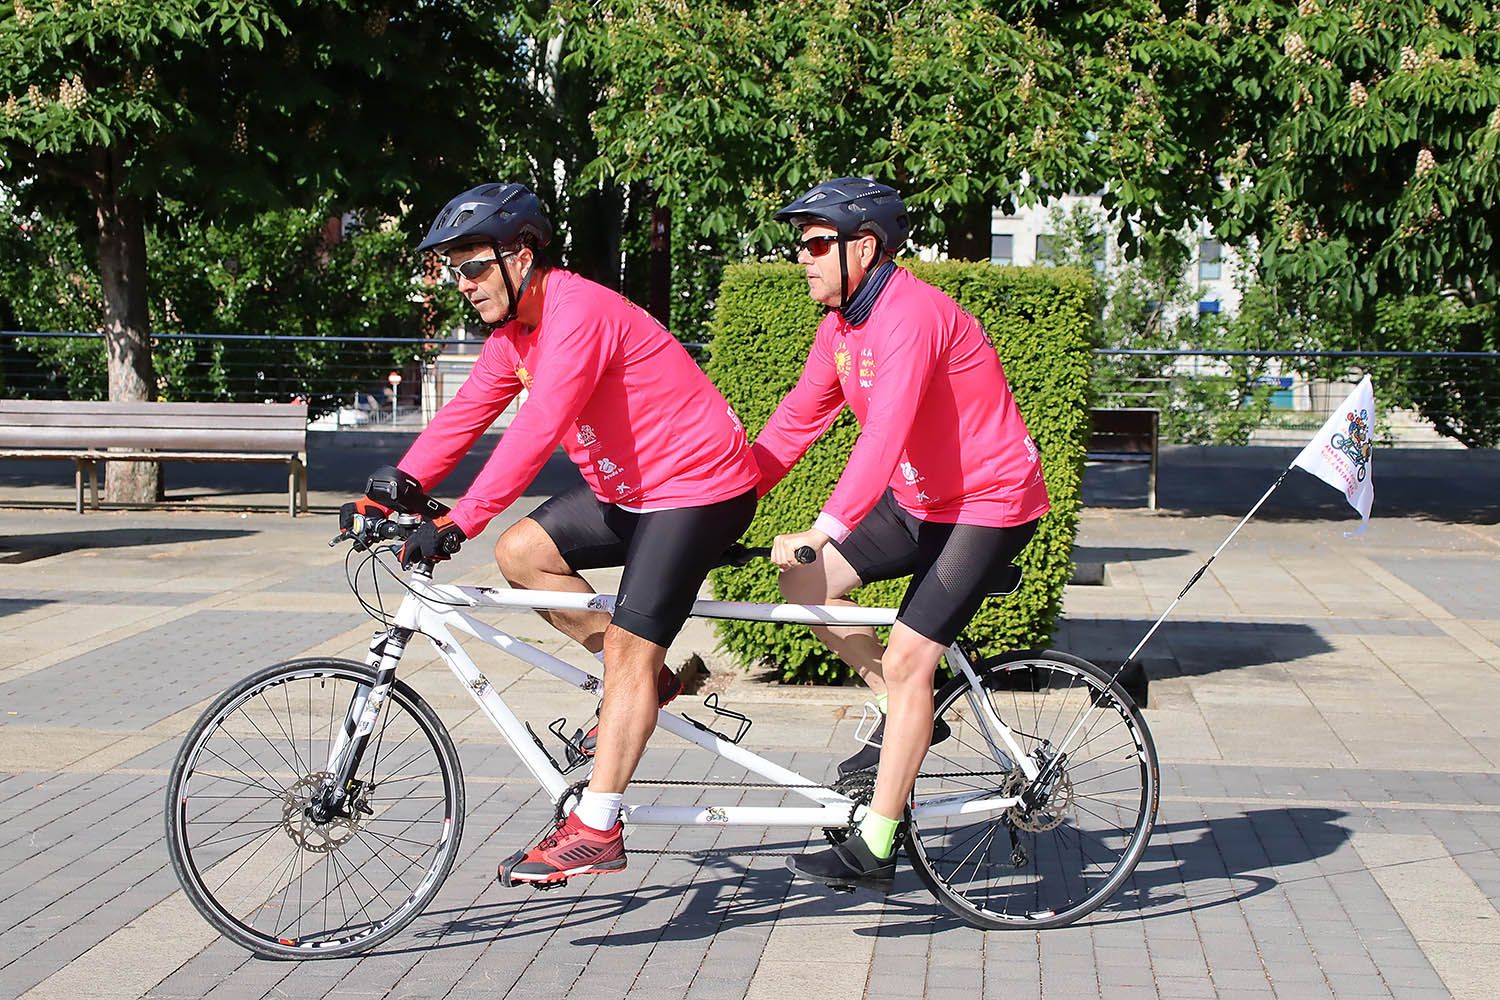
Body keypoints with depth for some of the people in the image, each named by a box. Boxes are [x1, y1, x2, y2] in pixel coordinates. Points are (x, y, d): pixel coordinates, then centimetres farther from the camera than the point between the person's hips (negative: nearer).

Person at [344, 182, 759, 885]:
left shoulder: (578, 313, -24)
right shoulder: (515, 332, 7)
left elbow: (536, 433, -33)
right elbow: (463, 416, 4)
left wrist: (456, 524, -36)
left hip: (699, 488, -10)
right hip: (628, 486, 10)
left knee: (628, 649, -13)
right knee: (521, 552, 4)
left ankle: (595, 831, -10)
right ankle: (647, 682, 13)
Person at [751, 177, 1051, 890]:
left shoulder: (911, 316, -26)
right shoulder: (841, 322, 3)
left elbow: (885, 436, -36)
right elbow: (797, 419, 9)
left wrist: (822, 531, -43)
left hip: (989, 503, -9)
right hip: (918, 497, 9)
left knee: (906, 660, -13)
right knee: (805, 582, -4)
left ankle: (873, 850, -6)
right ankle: (904, 714, 13)